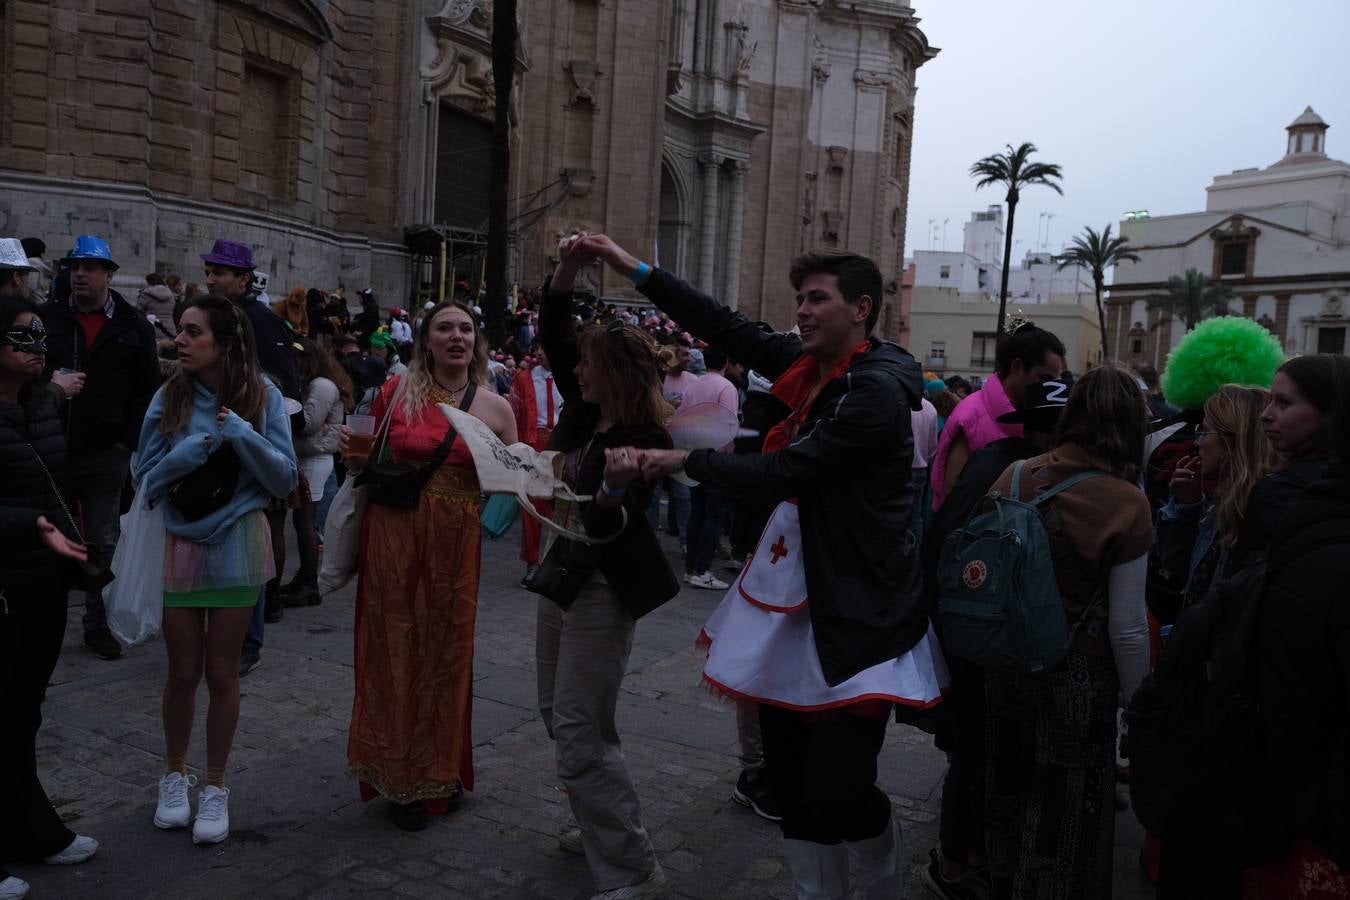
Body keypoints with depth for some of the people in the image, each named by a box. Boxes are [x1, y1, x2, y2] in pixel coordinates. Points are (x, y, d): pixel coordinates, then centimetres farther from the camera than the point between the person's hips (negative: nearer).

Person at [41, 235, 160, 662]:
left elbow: (146, 390, 3)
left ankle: (98, 625, 20)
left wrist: (128, 440, -5)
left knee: (102, 542, 8)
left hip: (106, 453, 0)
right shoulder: (47, 317, 3)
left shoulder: (134, 327, 2)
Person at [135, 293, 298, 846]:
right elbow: (146, 478, -3)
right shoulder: (170, 397, -5)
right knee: (183, 671, 11)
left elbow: (285, 479, -9)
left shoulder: (262, 396, -7)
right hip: (179, 545, 1)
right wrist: (191, 451, -20)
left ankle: (216, 788, 25)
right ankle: (175, 775, 34)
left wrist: (242, 437, -22)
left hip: (236, 545, -1)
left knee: (222, 673, 9)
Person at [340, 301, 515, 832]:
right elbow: (366, 465, 12)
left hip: (455, 547, 0)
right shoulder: (396, 393, 0)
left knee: (446, 651, 10)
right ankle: (401, 778, 24)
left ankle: (441, 770, 31)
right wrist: (350, 450, -9)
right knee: (396, 650, 6)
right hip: (392, 536, 0)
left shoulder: (495, 408, 1)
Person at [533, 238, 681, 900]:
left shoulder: (644, 439, -20)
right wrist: (565, 273, -6)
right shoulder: (585, 411, 1)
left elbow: (607, 525, -25)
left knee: (580, 732, -9)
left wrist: (615, 488, -46)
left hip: (603, 587, -9)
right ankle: (602, 828, 34)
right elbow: (553, 335, 6)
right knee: (560, 716, 18)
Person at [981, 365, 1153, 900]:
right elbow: (1126, 627, -15)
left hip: (1006, 662, 5)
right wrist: (1136, 700, 1)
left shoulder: (1013, 478, -8)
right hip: (1078, 675, -4)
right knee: (1065, 805, 15)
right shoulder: (1126, 503, -18)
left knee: (1010, 785, 25)